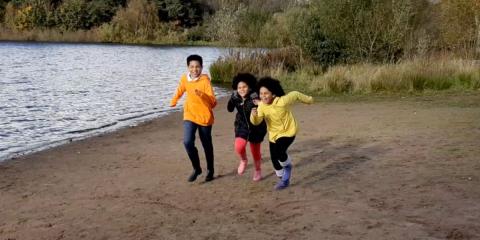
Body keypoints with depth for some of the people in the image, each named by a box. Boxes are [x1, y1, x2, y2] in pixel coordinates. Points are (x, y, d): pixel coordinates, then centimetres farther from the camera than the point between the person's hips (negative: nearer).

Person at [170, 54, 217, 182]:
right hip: (189, 116, 3)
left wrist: (201, 94, -40)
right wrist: (173, 102, 32)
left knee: (207, 145, 11)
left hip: (204, 116, -2)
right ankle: (196, 168, 4)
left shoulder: (205, 80, -16)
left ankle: (210, 170, 33)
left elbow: (213, 100, -24)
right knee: (188, 142, -16)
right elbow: (179, 91, 19)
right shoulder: (184, 79, -4)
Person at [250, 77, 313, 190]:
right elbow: (257, 122, -23)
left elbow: (295, 94, -12)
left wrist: (308, 99, 6)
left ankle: (288, 165, 8)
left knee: (278, 152, -28)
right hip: (274, 134, 6)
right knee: (274, 159, 11)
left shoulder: (282, 101, -30)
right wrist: (254, 115, -47)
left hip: (288, 132, -6)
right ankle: (284, 179, 38)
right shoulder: (261, 105, -15)